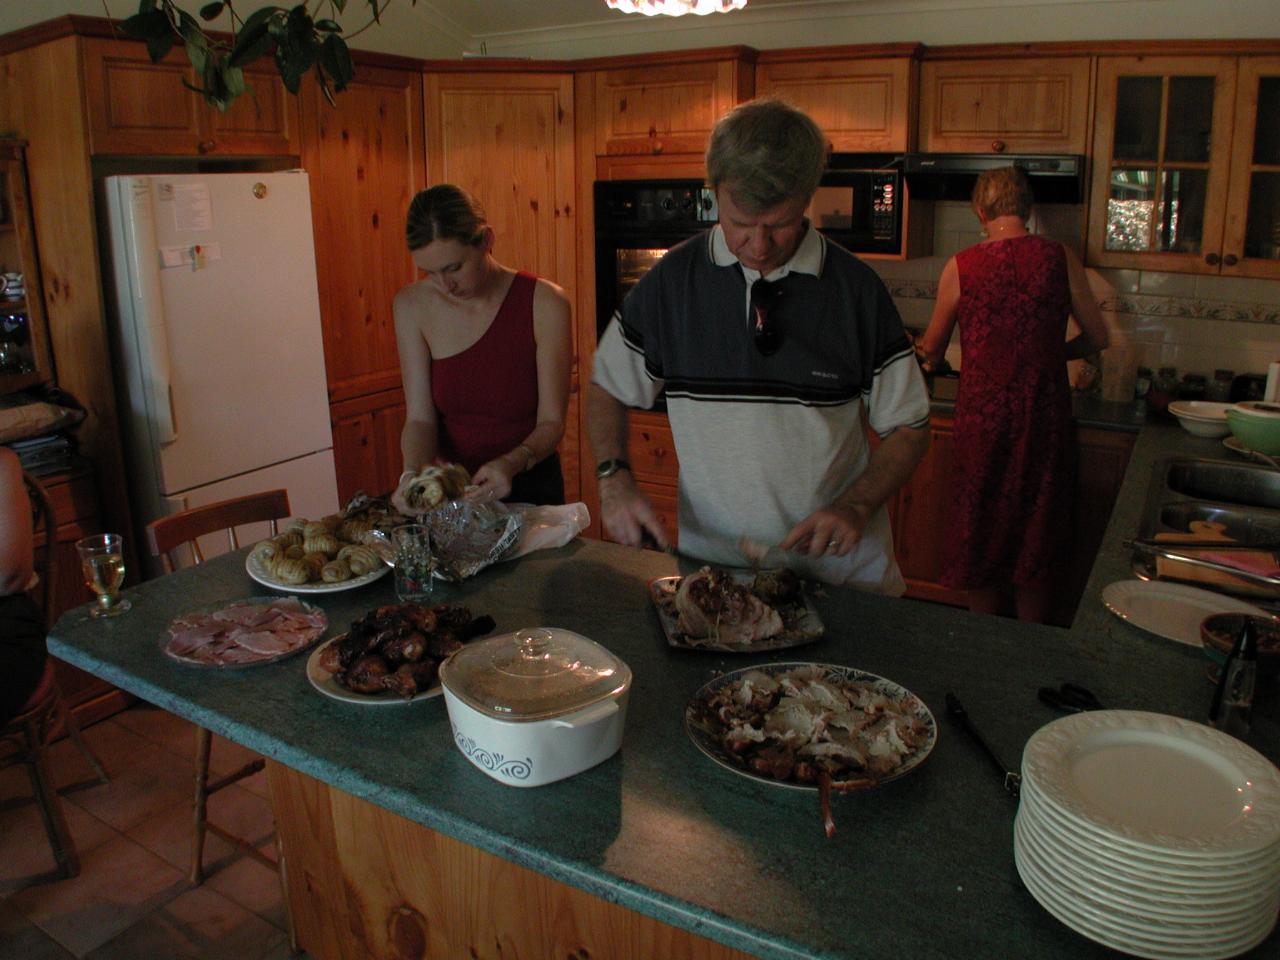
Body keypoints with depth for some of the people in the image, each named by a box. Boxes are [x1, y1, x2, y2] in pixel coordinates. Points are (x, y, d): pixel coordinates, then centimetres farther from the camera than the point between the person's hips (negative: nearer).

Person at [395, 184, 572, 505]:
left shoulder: (544, 303, -12)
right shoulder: (412, 306, -5)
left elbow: (551, 422, -10)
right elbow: (419, 418, -5)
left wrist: (512, 463, -29)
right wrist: (414, 473, -24)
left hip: (528, 488, -2)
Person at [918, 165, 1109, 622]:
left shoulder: (961, 266, -5)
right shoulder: (1060, 258, -2)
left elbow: (931, 348, 8)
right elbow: (1097, 337, 6)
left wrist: (926, 356, 32)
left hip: (983, 419, -1)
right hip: (1045, 421, 1)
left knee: (981, 535, 13)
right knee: (1037, 539, 13)